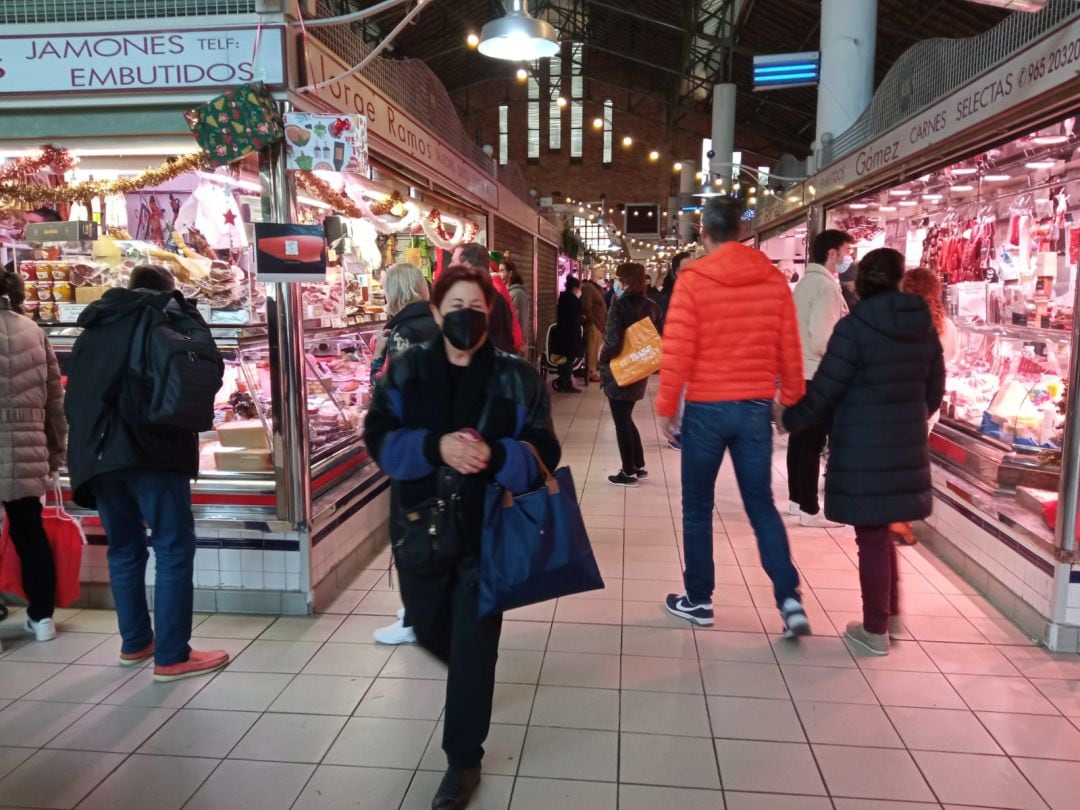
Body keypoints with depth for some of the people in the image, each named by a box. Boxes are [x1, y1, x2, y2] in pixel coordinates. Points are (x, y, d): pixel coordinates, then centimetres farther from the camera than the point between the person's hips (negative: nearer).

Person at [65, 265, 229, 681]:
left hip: (94, 451, 7)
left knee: (124, 548, 15)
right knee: (174, 549, -2)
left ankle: (135, 642, 25)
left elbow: (75, 395, 21)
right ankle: (172, 656, -2)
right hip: (150, 448, -6)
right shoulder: (169, 314, 6)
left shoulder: (94, 327, 22)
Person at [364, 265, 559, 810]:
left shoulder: (516, 377, -5)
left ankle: (464, 759, 21)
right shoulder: (405, 371, 0)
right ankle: (469, 671, 56)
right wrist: (435, 446, -26)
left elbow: (542, 452, -8)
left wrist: (495, 456, -28)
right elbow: (380, 439, -9)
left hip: (488, 529, -3)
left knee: (474, 644, 1)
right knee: (428, 629, 20)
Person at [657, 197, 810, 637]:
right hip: (756, 407, 3)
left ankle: (699, 600, 21)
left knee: (698, 507, 11)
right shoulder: (774, 280, 2)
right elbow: (789, 350, 5)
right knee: (761, 505, 13)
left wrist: (665, 406, -2)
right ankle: (790, 600, 5)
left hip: (706, 407, -3)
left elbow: (678, 351, -11)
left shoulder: (693, 279, -9)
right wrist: (793, 400, 16)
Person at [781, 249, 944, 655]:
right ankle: (891, 613, 31)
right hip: (907, 445, 6)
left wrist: (789, 420, 3)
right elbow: (934, 391, 12)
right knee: (882, 531, 22)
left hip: (864, 447, -6)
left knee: (872, 537, 5)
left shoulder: (855, 327, -14)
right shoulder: (925, 326, 5)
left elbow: (823, 391, -13)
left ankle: (875, 630, 17)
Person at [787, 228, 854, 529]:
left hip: (801, 371, 10)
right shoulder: (826, 287, -18)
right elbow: (823, 340, -23)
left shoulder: (805, 282, 12)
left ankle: (797, 499, 26)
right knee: (813, 442, -4)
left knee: (800, 437, 15)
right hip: (818, 375, -10)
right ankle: (810, 510, 3)